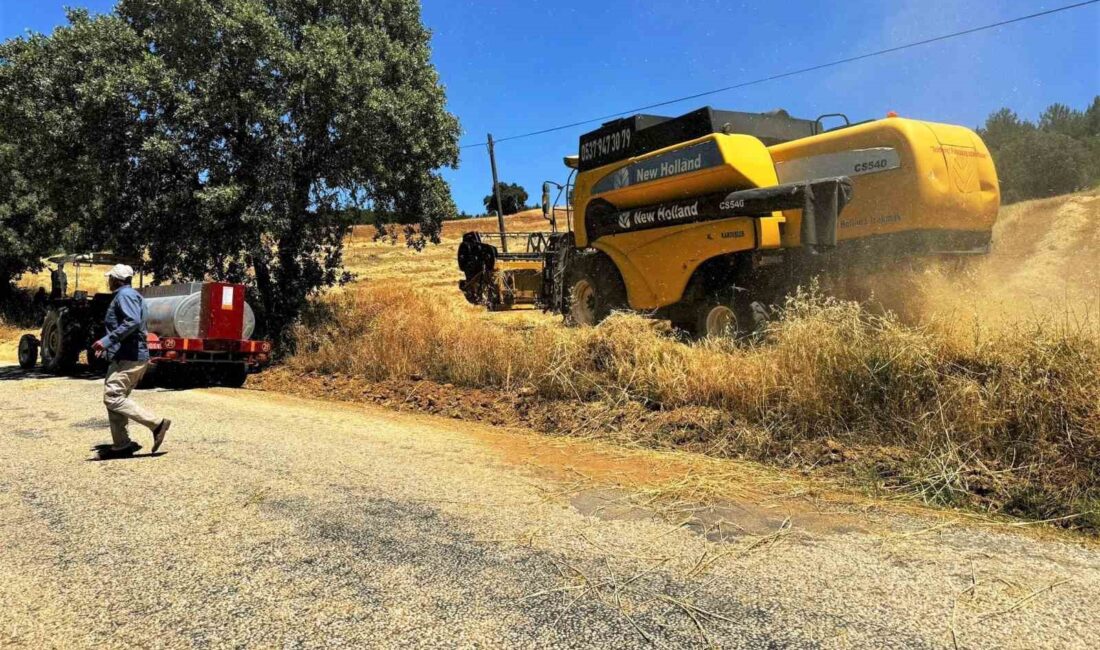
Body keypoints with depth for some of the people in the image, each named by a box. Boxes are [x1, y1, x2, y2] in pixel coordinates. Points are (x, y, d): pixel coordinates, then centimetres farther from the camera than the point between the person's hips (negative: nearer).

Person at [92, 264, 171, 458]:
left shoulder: (125, 295, -10)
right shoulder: (130, 295, 23)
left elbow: (132, 322, -25)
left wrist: (107, 341, -25)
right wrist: (109, 345, 29)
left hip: (127, 358, -11)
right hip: (133, 356, 11)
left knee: (113, 398, -14)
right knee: (115, 398, 12)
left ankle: (157, 424, -16)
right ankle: (121, 444, 15)